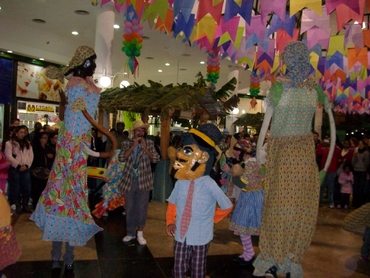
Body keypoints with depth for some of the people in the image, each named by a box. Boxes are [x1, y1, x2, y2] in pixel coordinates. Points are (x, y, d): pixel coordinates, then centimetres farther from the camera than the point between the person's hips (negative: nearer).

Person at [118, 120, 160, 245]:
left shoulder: (149, 143, 3)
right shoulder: (126, 143, 3)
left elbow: (156, 159, -6)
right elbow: (121, 158, -12)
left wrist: (145, 148, -15)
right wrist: (133, 146, -17)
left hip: (143, 180, 0)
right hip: (129, 180, 1)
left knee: (142, 208, 4)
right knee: (129, 209, 9)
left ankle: (140, 233, 19)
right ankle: (130, 233, 24)